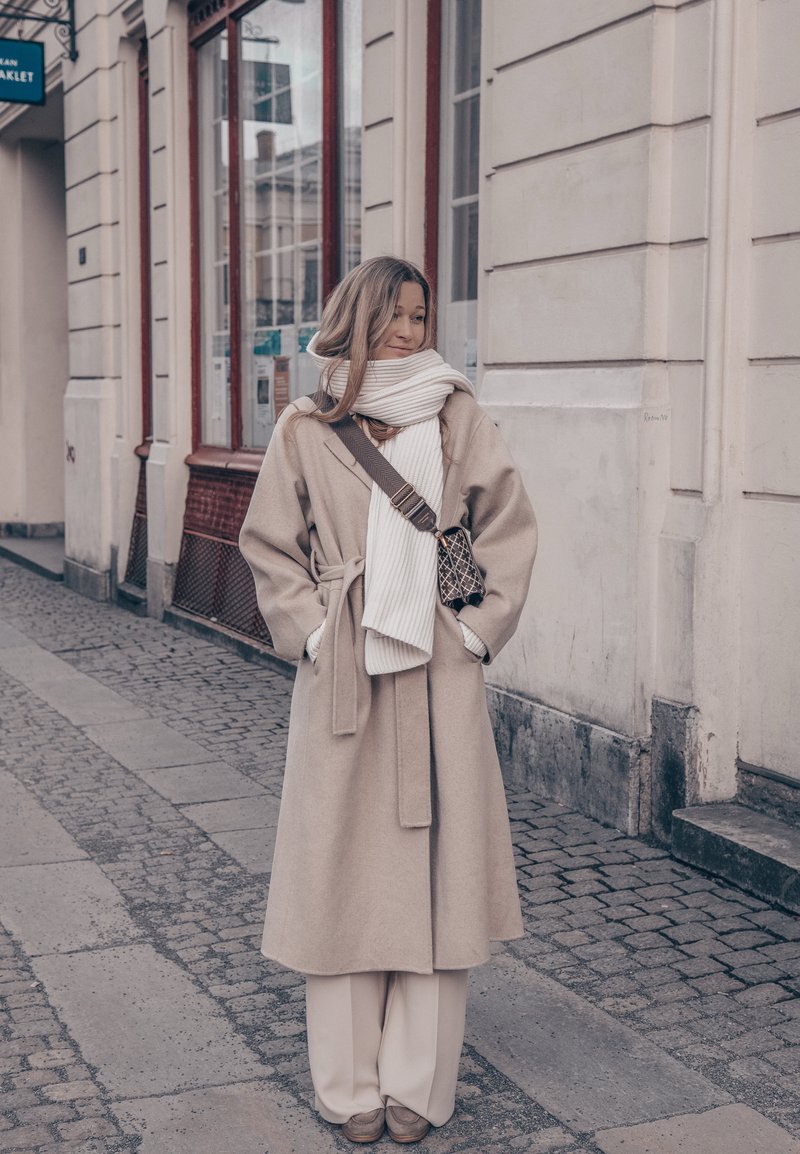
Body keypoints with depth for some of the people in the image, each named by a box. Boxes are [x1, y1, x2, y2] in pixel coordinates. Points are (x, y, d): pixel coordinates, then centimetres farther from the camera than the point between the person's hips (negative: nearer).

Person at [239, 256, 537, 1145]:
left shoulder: (459, 419, 4)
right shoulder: (305, 429, 2)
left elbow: (508, 529, 6)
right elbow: (270, 547, 6)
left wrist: (477, 629, -2)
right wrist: (312, 634, -4)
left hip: (440, 675, 1)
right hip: (342, 677, -1)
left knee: (436, 866, 4)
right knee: (343, 870, 4)